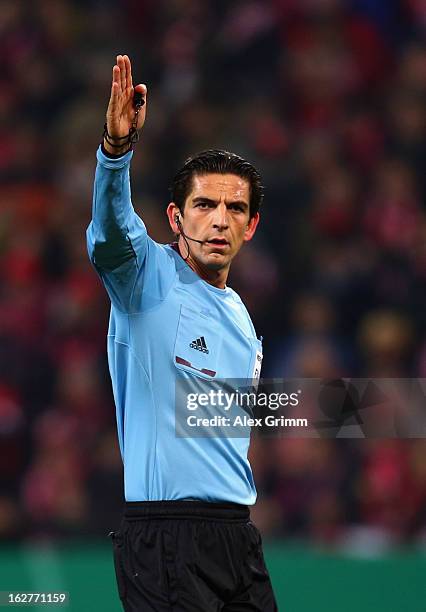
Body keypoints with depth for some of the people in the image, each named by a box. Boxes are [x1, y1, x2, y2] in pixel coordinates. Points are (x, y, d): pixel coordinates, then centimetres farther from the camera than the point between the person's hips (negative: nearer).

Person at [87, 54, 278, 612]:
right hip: (165, 536, -7)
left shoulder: (242, 320, 19)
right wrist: (117, 147, -43)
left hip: (238, 534, 7)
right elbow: (111, 232, -26)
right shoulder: (149, 276, -2)